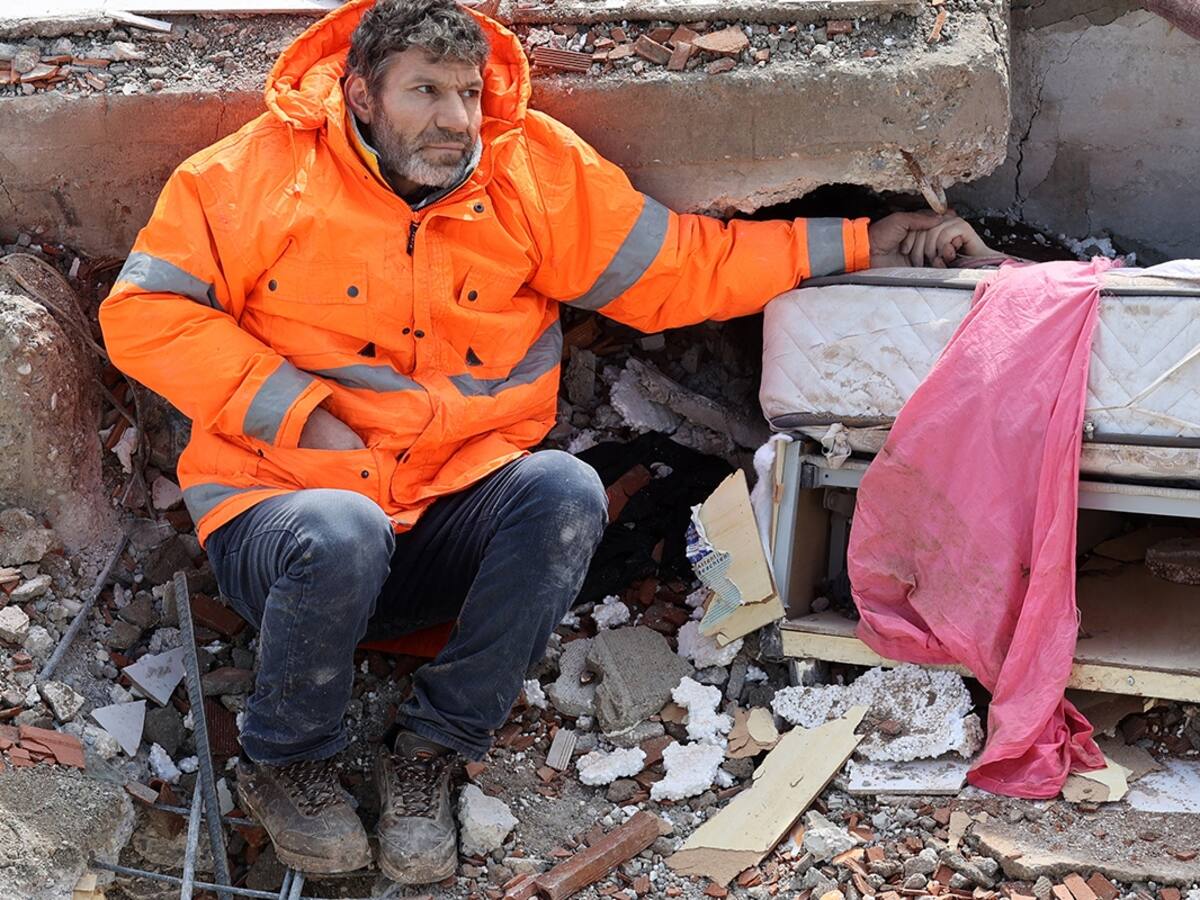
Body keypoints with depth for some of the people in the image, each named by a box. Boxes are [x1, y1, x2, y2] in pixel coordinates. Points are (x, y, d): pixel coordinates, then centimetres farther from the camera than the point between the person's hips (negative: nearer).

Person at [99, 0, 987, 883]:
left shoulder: (534, 172, 3)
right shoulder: (266, 171, -5)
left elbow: (678, 267, 8)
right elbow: (144, 312, -6)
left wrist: (858, 243, 5)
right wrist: (297, 409, -14)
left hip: (453, 524, 3)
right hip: (282, 504, -3)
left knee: (565, 492, -27)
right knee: (342, 536, -36)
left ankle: (432, 751, -9)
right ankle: (285, 762, -4)